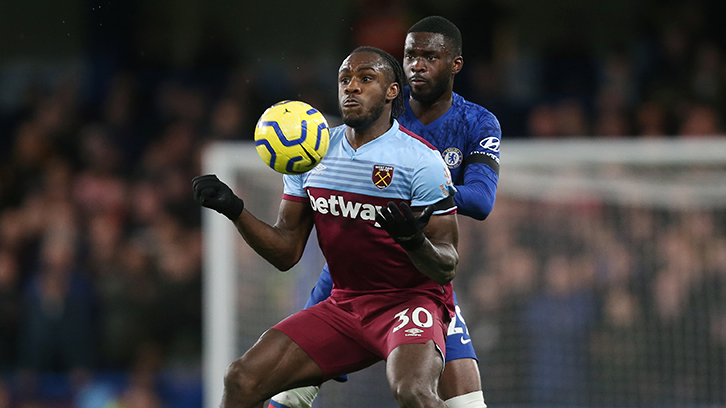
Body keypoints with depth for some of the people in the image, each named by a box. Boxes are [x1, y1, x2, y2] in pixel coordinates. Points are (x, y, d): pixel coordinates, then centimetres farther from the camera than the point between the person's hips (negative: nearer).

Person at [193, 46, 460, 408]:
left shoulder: (421, 160, -12)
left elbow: (446, 269, -13)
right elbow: (287, 252, 8)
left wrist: (415, 242, -35)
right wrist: (234, 210, -7)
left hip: (411, 299, -6)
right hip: (344, 306, 6)